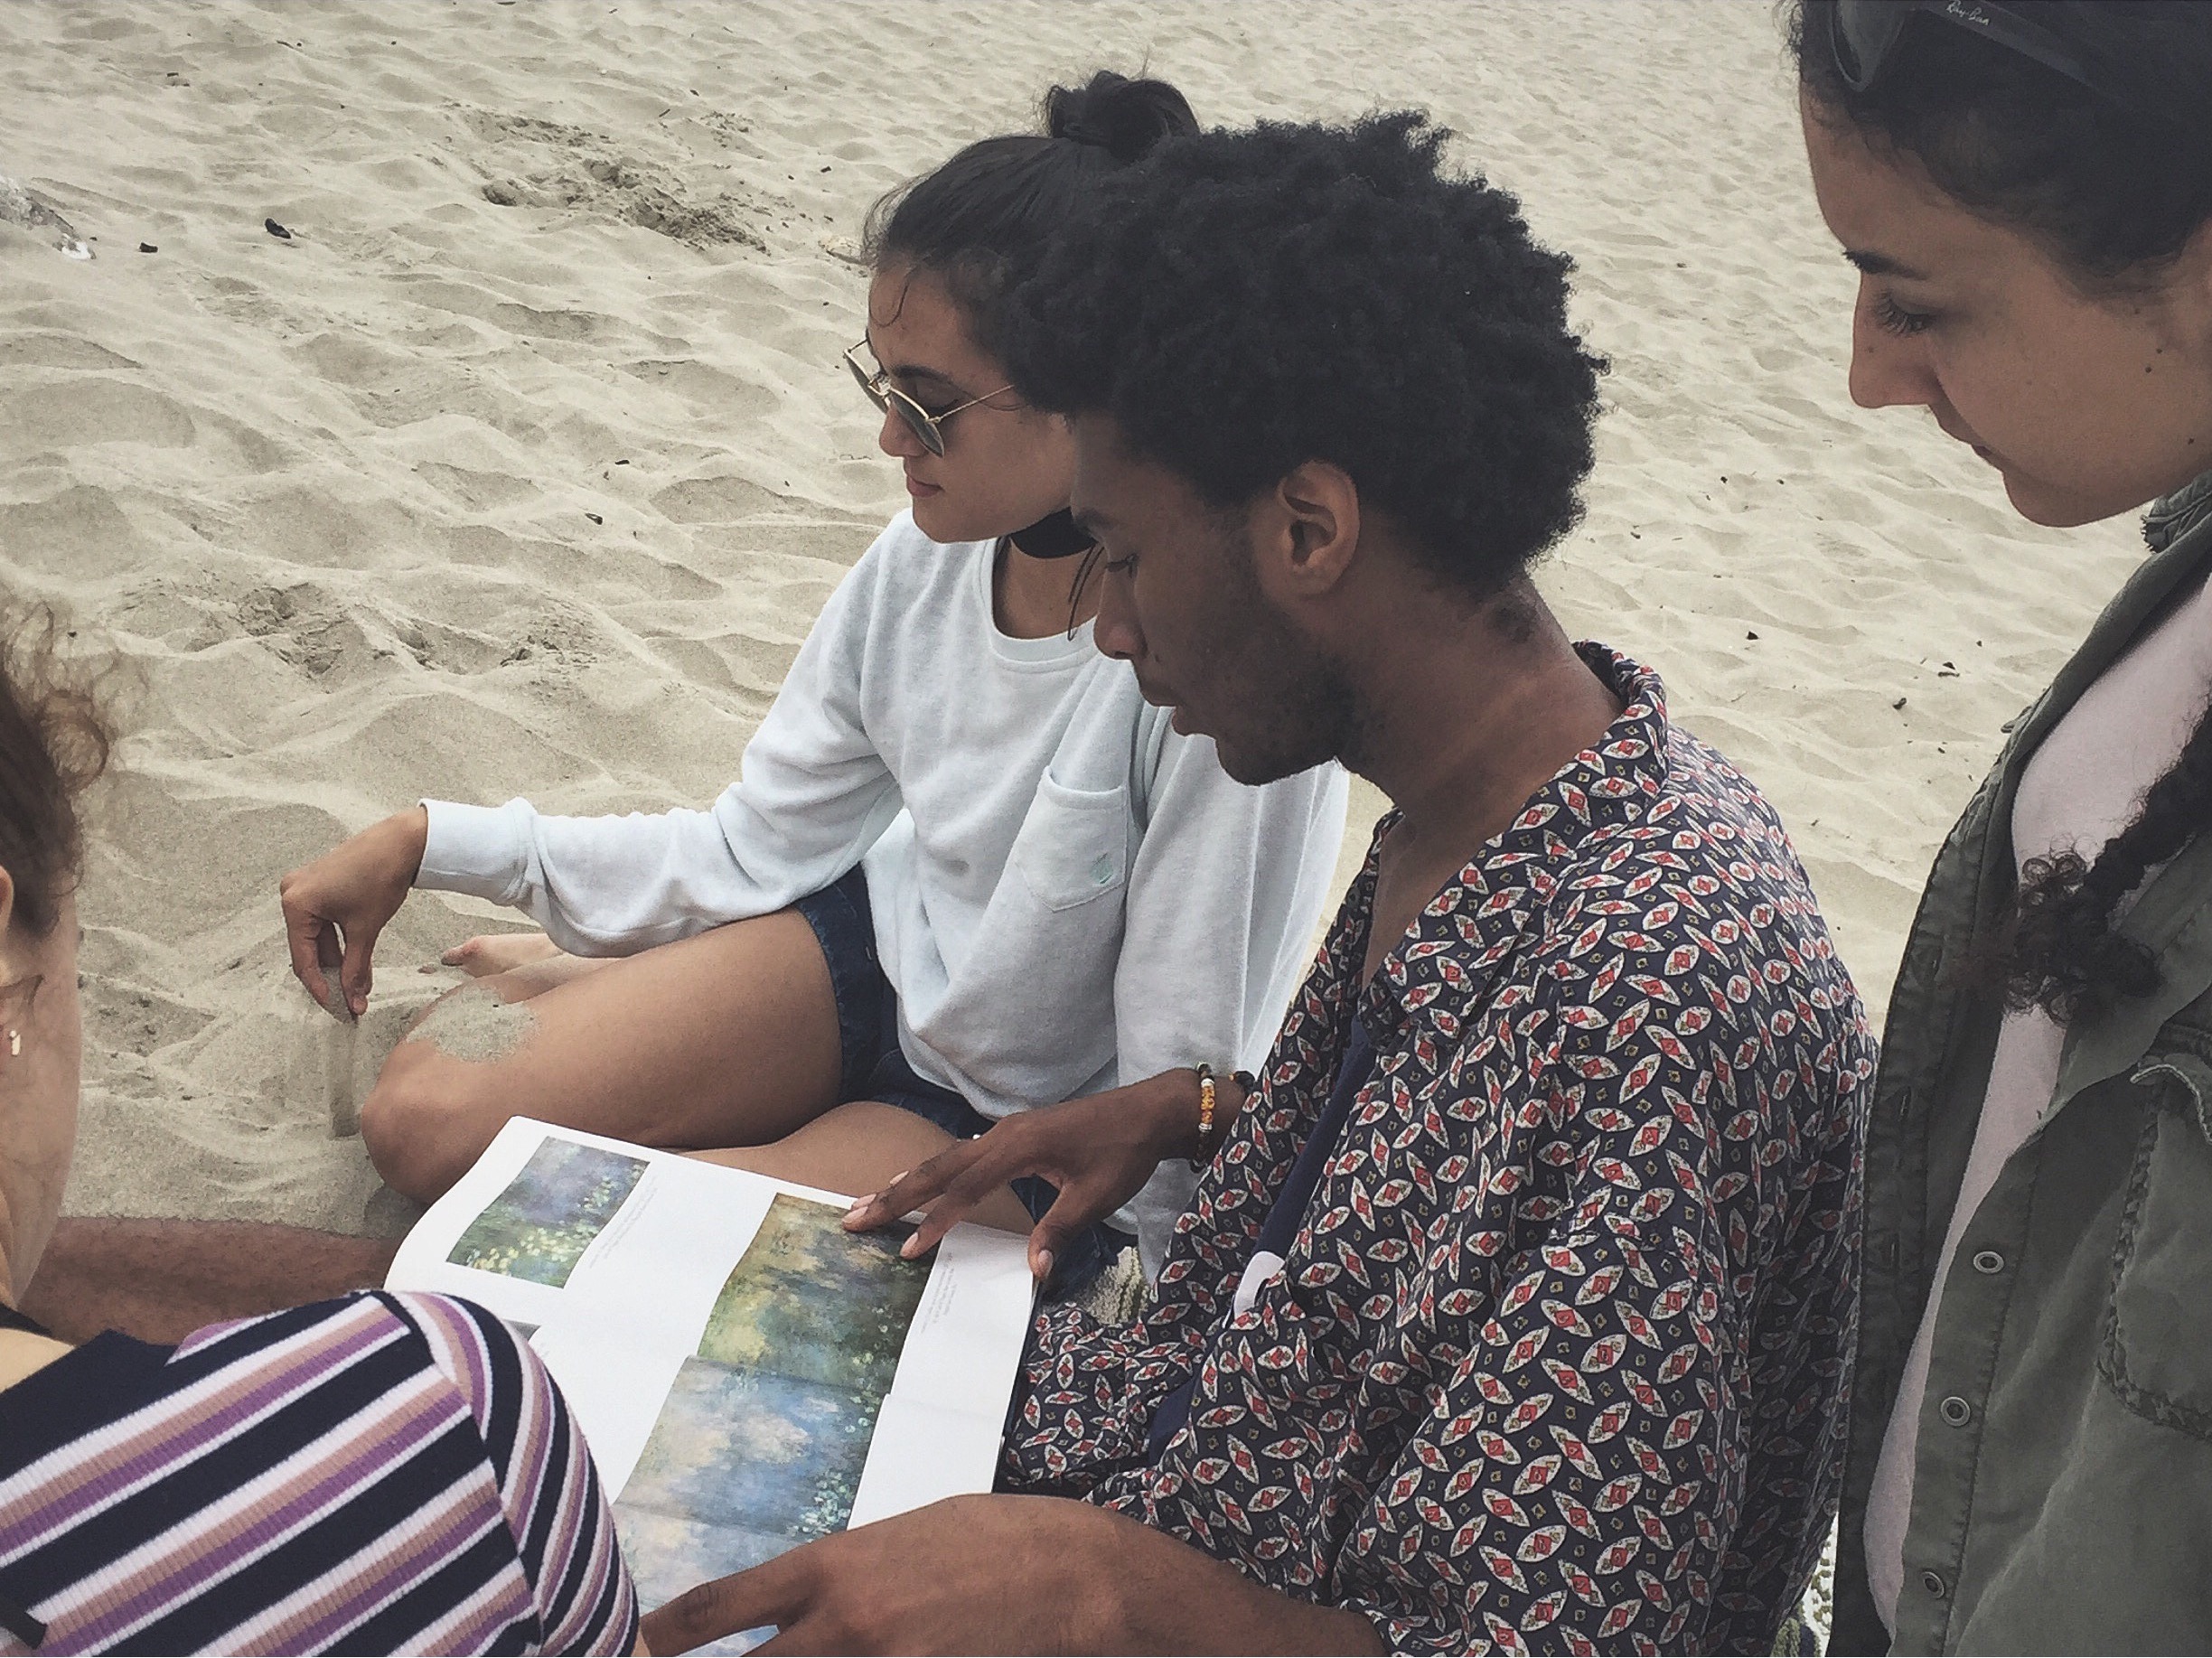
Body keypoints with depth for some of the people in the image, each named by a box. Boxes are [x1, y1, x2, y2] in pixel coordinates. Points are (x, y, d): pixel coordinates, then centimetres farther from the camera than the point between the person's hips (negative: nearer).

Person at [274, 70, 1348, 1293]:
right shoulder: (931, 554, -13)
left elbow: (1188, 1098, -22)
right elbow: (753, 853, -2)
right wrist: (432, 844, -5)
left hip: (1045, 1133, -5)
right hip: (883, 948, 5)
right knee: (425, 1121, -4)